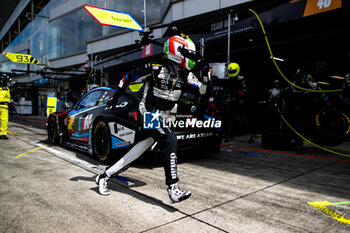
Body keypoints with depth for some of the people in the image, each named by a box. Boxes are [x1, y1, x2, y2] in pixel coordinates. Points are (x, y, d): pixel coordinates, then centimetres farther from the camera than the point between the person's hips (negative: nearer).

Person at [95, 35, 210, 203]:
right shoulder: (156, 67, -11)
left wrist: (205, 74, -9)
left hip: (162, 117, 8)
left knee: (140, 149, 8)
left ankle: (105, 176, 23)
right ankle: (173, 189, -17)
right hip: (149, 113, -7)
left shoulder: (185, 74, 6)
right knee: (170, 141, -23)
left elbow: (202, 90, 8)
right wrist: (115, 96, 4)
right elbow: (130, 76, -1)